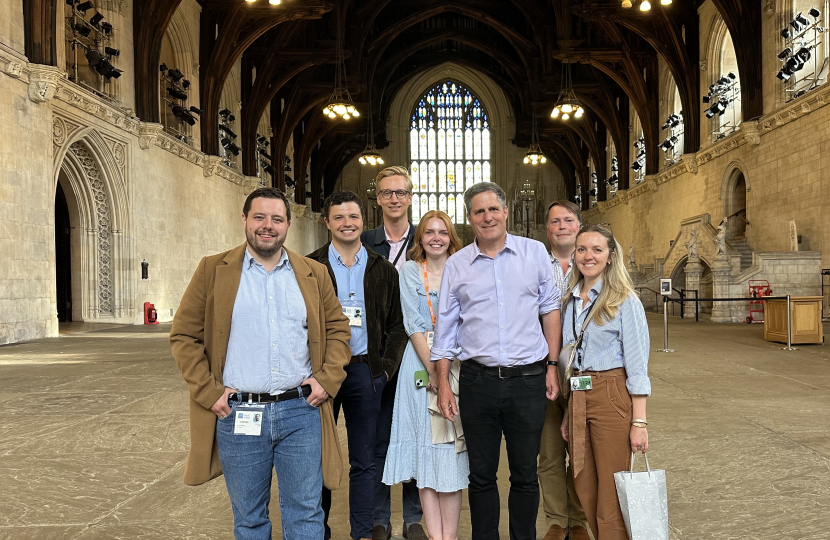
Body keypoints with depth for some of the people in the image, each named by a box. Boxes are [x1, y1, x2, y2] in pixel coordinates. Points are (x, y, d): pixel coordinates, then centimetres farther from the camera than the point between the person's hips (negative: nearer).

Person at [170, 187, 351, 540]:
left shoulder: (314, 274, 8)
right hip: (238, 416, -1)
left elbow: (338, 328, 14)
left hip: (301, 411, 1)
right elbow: (183, 335, 2)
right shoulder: (213, 270, 2)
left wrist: (328, 379, 0)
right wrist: (208, 391, -6)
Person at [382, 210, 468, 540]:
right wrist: (432, 369, -12)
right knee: (425, 446, 0)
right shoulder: (409, 271, 6)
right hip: (420, 363, 0)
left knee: (452, 448, -1)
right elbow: (413, 324, -2)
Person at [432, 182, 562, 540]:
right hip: (478, 381, 1)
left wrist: (553, 366, 4)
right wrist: (443, 383, 4)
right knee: (481, 475, 10)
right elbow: (445, 327, 8)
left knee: (525, 475, 9)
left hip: (528, 379, 0)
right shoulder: (456, 265, 5)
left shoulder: (535, 252, 3)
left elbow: (550, 309, 8)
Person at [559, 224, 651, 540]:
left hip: (612, 397, -6)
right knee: (585, 490, 12)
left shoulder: (624, 301, -7)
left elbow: (637, 364, -9)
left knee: (611, 494, 2)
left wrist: (639, 422, -13)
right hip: (577, 398, 6)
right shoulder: (570, 302, 11)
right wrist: (569, 413, 12)